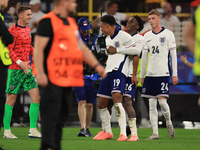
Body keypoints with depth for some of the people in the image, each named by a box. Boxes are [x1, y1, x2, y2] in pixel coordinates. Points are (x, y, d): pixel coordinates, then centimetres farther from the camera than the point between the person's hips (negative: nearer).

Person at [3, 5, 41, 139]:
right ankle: (7, 131, 7)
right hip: (15, 69, -8)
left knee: (36, 97, 0)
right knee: (11, 99, -1)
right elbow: (8, 49, -15)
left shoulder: (27, 29, 15)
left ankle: (33, 130, 4)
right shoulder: (13, 30, -10)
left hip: (26, 69, 8)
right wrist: (19, 62, -25)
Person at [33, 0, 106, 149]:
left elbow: (82, 48, 25)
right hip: (52, 79, -9)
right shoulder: (48, 22, -8)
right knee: (50, 113, -11)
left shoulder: (71, 22, 19)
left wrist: (96, 65, 16)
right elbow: (38, 49, -14)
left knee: (61, 115, 11)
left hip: (68, 79, 9)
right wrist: (40, 73, -21)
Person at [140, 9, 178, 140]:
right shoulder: (147, 36, 12)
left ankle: (169, 122, 15)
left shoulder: (168, 34, 0)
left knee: (162, 100, -13)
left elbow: (173, 55, 0)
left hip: (163, 73, -4)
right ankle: (155, 133, 2)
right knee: (152, 104, 0)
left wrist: (175, 74, -5)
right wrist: (141, 75, 15)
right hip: (150, 74, 4)